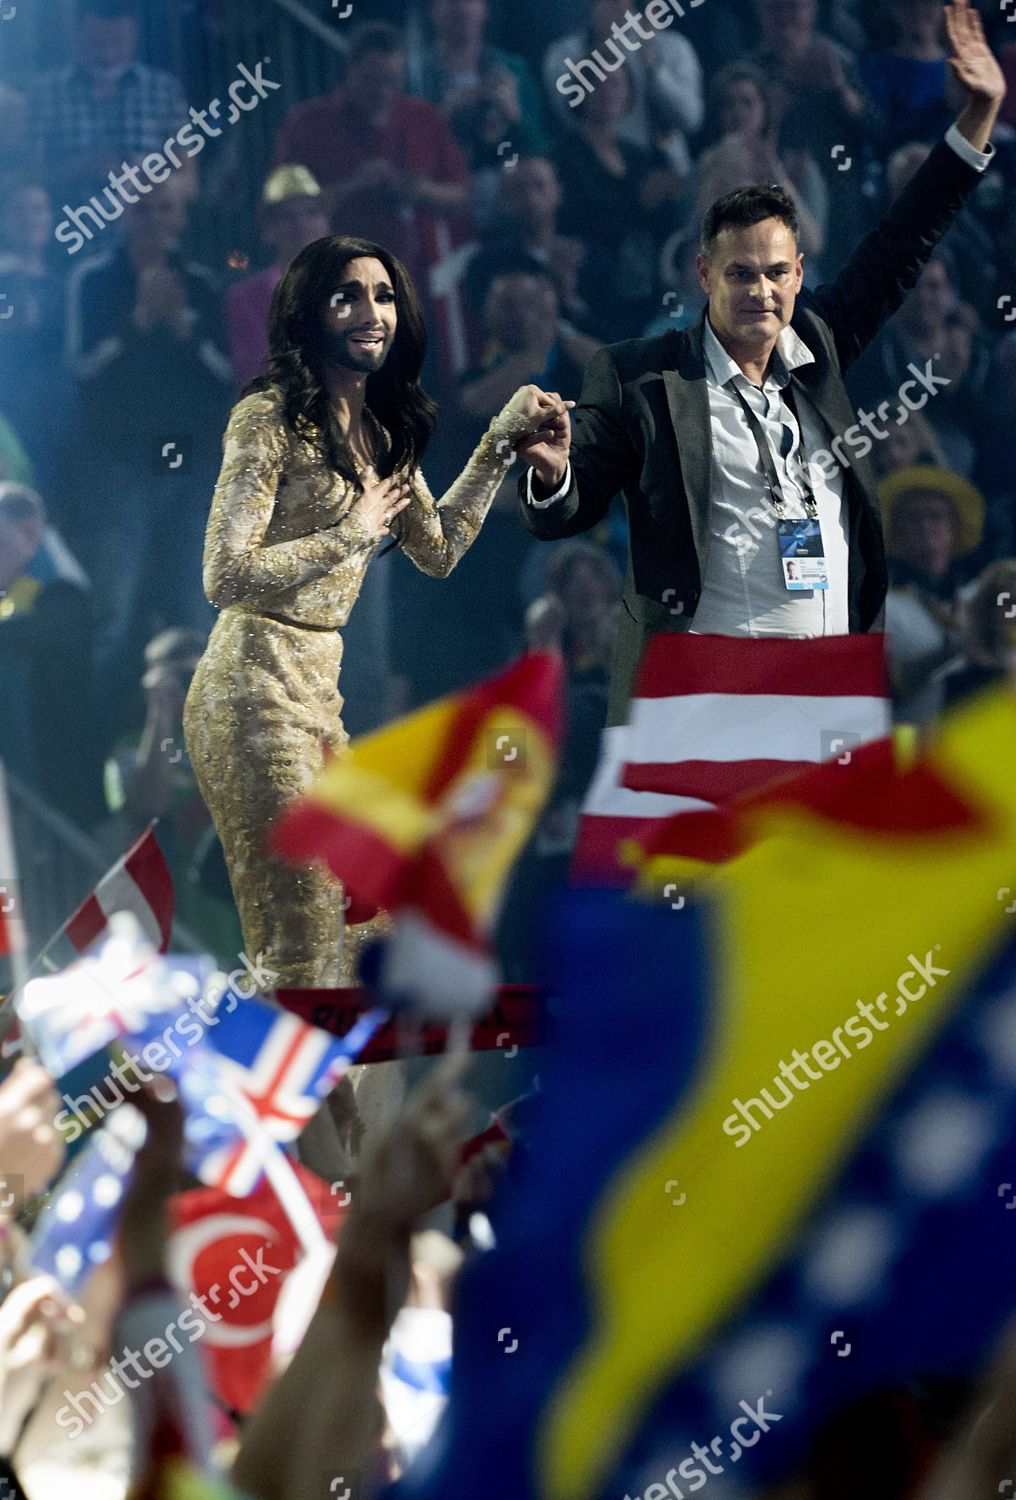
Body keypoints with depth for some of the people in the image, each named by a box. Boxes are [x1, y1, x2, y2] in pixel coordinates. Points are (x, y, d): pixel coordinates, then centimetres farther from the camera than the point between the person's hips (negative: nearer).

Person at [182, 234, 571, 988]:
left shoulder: (380, 429, 13)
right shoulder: (272, 417, -12)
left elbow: (439, 549, 23)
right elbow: (227, 576, -17)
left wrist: (502, 440, 17)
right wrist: (353, 534, -12)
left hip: (318, 687, 9)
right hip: (257, 686, -9)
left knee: (349, 929, 9)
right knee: (300, 946, -6)